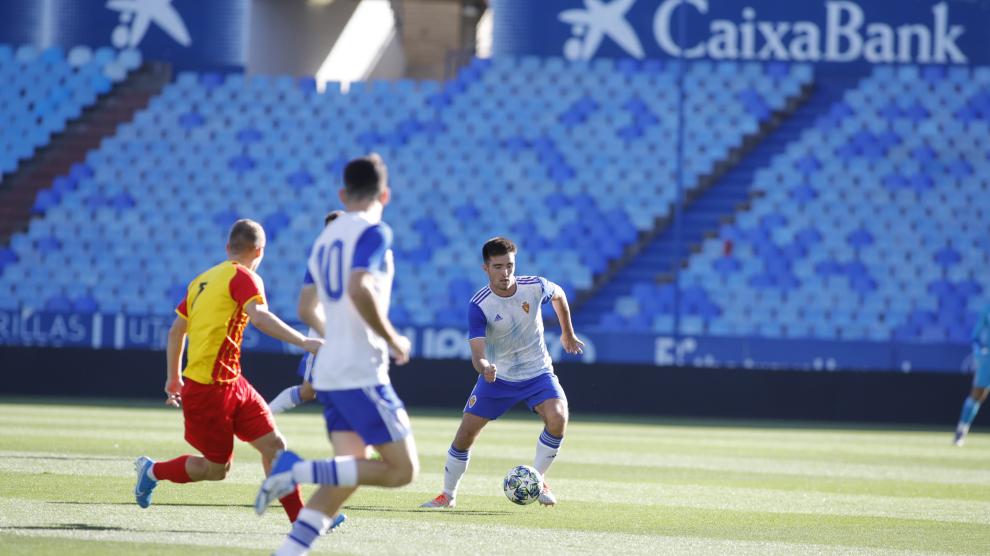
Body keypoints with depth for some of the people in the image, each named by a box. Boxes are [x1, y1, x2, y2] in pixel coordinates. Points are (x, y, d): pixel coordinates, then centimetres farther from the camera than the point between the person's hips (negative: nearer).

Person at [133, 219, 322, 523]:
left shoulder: (202, 281, 15)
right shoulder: (243, 277, -10)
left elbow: (176, 330, 22)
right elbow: (260, 317, -29)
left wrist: (173, 378, 31)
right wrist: (304, 341, -33)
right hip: (209, 389, -9)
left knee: (274, 445, 1)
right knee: (216, 468, 3)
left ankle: (300, 519, -1)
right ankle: (153, 470, 23)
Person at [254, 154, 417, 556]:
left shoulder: (326, 238, 16)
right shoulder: (374, 232, -8)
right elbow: (359, 289, -24)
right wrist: (393, 340, -13)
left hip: (328, 373, 8)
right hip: (362, 374, -8)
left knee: (348, 476, 7)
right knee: (402, 470, -5)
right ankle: (301, 471, -17)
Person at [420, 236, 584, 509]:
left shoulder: (535, 287, -15)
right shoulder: (479, 305, -21)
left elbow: (558, 295, 10)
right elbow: (477, 354, -28)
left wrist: (568, 333, 20)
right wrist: (484, 367, -52)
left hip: (538, 373, 1)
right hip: (497, 377, -1)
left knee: (558, 417, -25)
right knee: (466, 433, -4)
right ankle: (448, 495, 18)